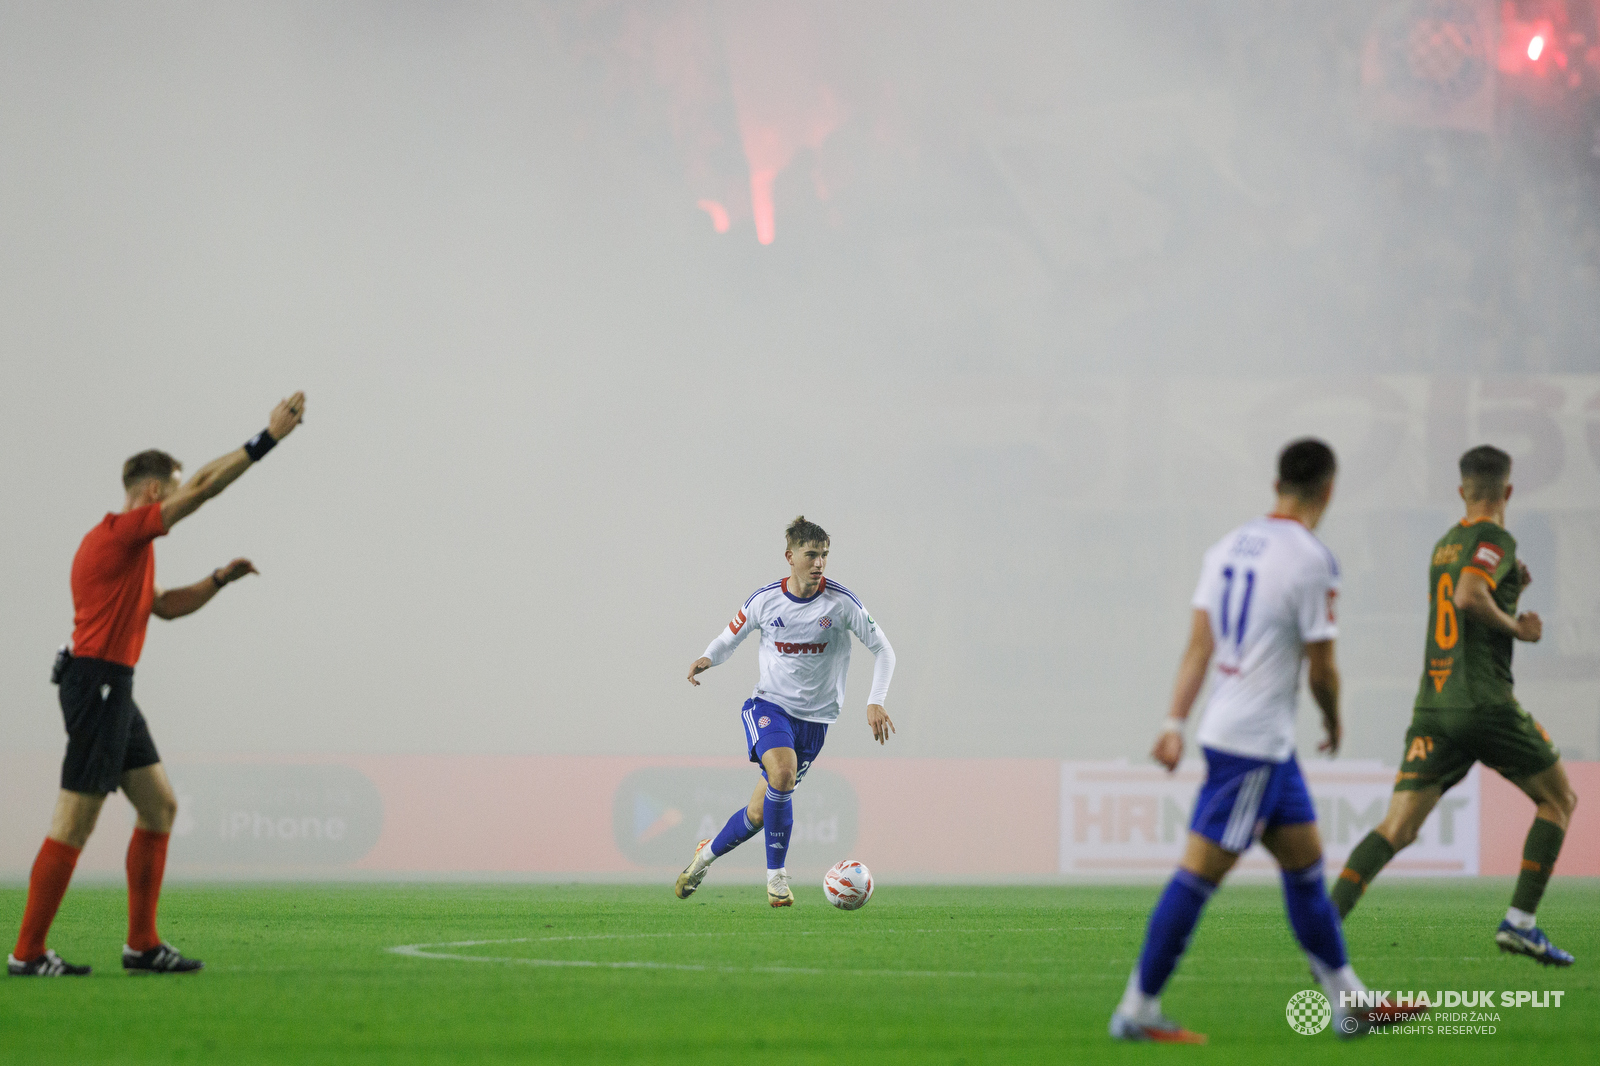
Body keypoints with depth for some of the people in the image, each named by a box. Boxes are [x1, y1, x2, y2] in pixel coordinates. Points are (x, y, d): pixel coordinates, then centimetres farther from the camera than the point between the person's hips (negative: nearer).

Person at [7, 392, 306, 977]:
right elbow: (202, 487, -14)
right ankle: (28, 952, -8)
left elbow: (165, 605, 32)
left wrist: (219, 578, 18)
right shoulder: (122, 530, -10)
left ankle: (142, 943, 12)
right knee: (75, 821, -9)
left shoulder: (128, 544, 20)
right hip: (98, 682, -11)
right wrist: (266, 439, -10)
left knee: (159, 805, 11)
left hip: (112, 689, 11)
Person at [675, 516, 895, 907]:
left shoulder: (841, 602, -10)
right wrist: (707, 658, -14)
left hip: (814, 717, 1)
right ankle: (776, 875, -19)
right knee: (782, 771, -31)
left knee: (761, 811, 2)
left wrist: (875, 702, -15)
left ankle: (706, 854, 31)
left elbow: (882, 650, -3)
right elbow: (730, 638, 9)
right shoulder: (765, 600, -6)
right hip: (769, 703, -1)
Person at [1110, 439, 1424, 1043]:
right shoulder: (1311, 561, -15)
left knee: (1305, 862, 15)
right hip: (1254, 743, -9)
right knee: (1200, 873, -6)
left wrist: (1175, 723, 6)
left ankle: (1349, 1005, 21)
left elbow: (1198, 645, 7)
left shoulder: (1230, 546, 9)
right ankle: (1137, 1011, -4)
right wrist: (1334, 722, 9)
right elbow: (1321, 668, -10)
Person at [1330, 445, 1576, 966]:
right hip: (1485, 703, -6)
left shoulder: (1444, 545, 20)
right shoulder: (1495, 538, -4)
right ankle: (1519, 922, 4)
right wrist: (1519, 628, -7)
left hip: (1433, 704, 6)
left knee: (1397, 827, -2)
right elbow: (1468, 596, -21)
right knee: (1558, 800, 13)